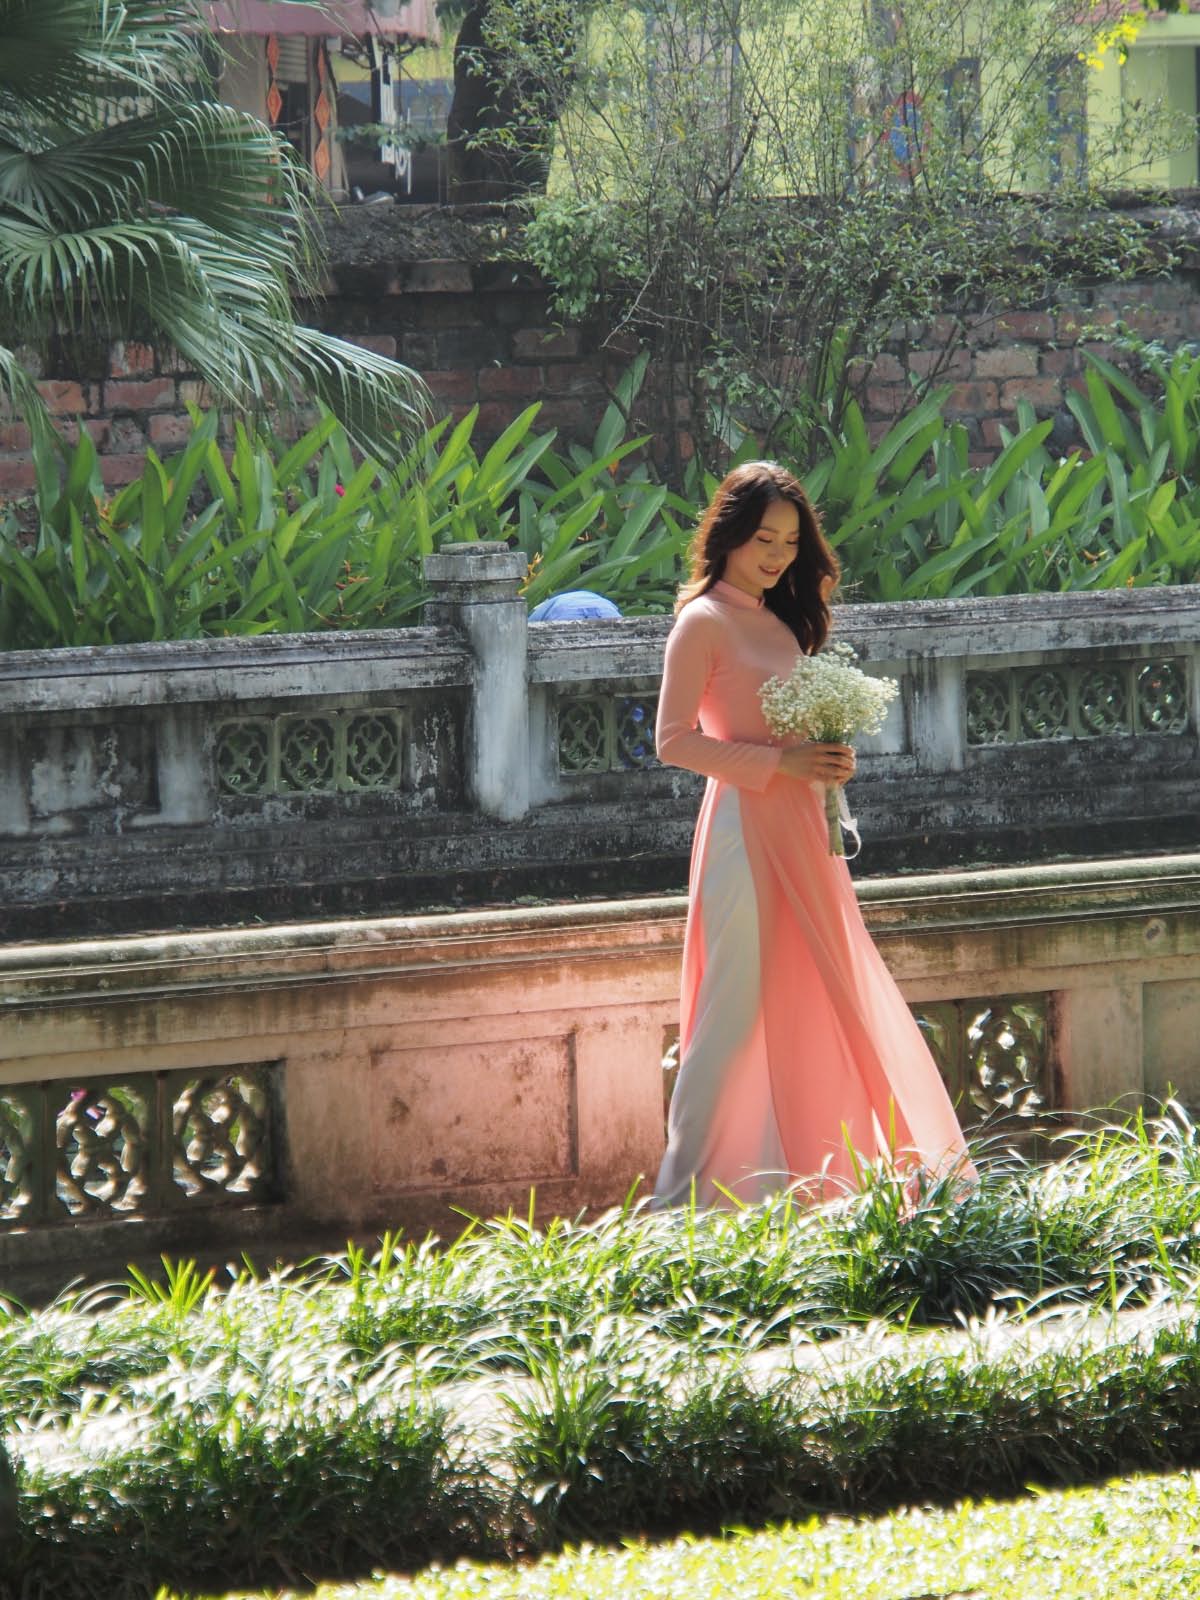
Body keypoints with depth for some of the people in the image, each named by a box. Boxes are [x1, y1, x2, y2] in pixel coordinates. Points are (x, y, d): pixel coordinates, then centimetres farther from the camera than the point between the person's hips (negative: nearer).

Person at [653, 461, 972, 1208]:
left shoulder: (780, 620, 17)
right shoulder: (705, 621, -8)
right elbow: (675, 741, -14)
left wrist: (827, 759, 3)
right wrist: (780, 763, -18)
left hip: (800, 833, 9)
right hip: (746, 828, -8)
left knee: (803, 1011, 9)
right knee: (736, 1014, -8)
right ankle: (683, 1198, -3)